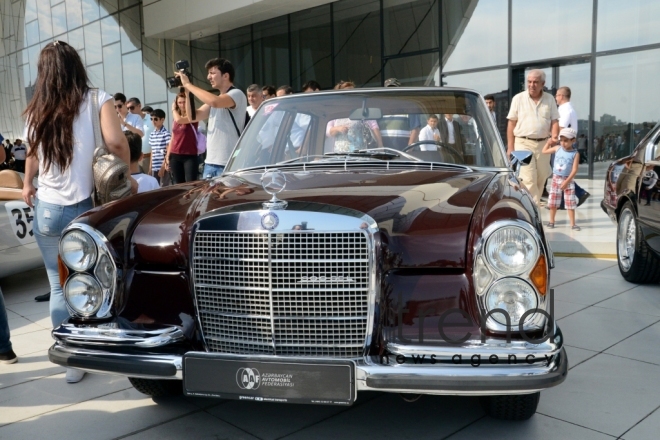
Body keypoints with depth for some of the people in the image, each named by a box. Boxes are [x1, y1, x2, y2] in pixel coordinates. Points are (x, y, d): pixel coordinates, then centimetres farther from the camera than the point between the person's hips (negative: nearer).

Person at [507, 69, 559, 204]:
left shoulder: (549, 99, 8)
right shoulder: (518, 98, 2)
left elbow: (554, 121, 8)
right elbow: (511, 123, 3)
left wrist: (554, 136, -14)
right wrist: (510, 147, -2)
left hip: (543, 144, 3)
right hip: (523, 143, -3)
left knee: (541, 179, 8)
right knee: (529, 180, -11)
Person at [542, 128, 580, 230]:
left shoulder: (575, 154, -9)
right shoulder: (557, 149, 1)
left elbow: (574, 170, -13)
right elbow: (544, 151, 15)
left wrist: (566, 181, -18)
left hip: (568, 180, -3)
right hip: (556, 179, 3)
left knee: (570, 203, -1)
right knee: (553, 202, 7)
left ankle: (573, 224, 6)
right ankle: (551, 221, 20)